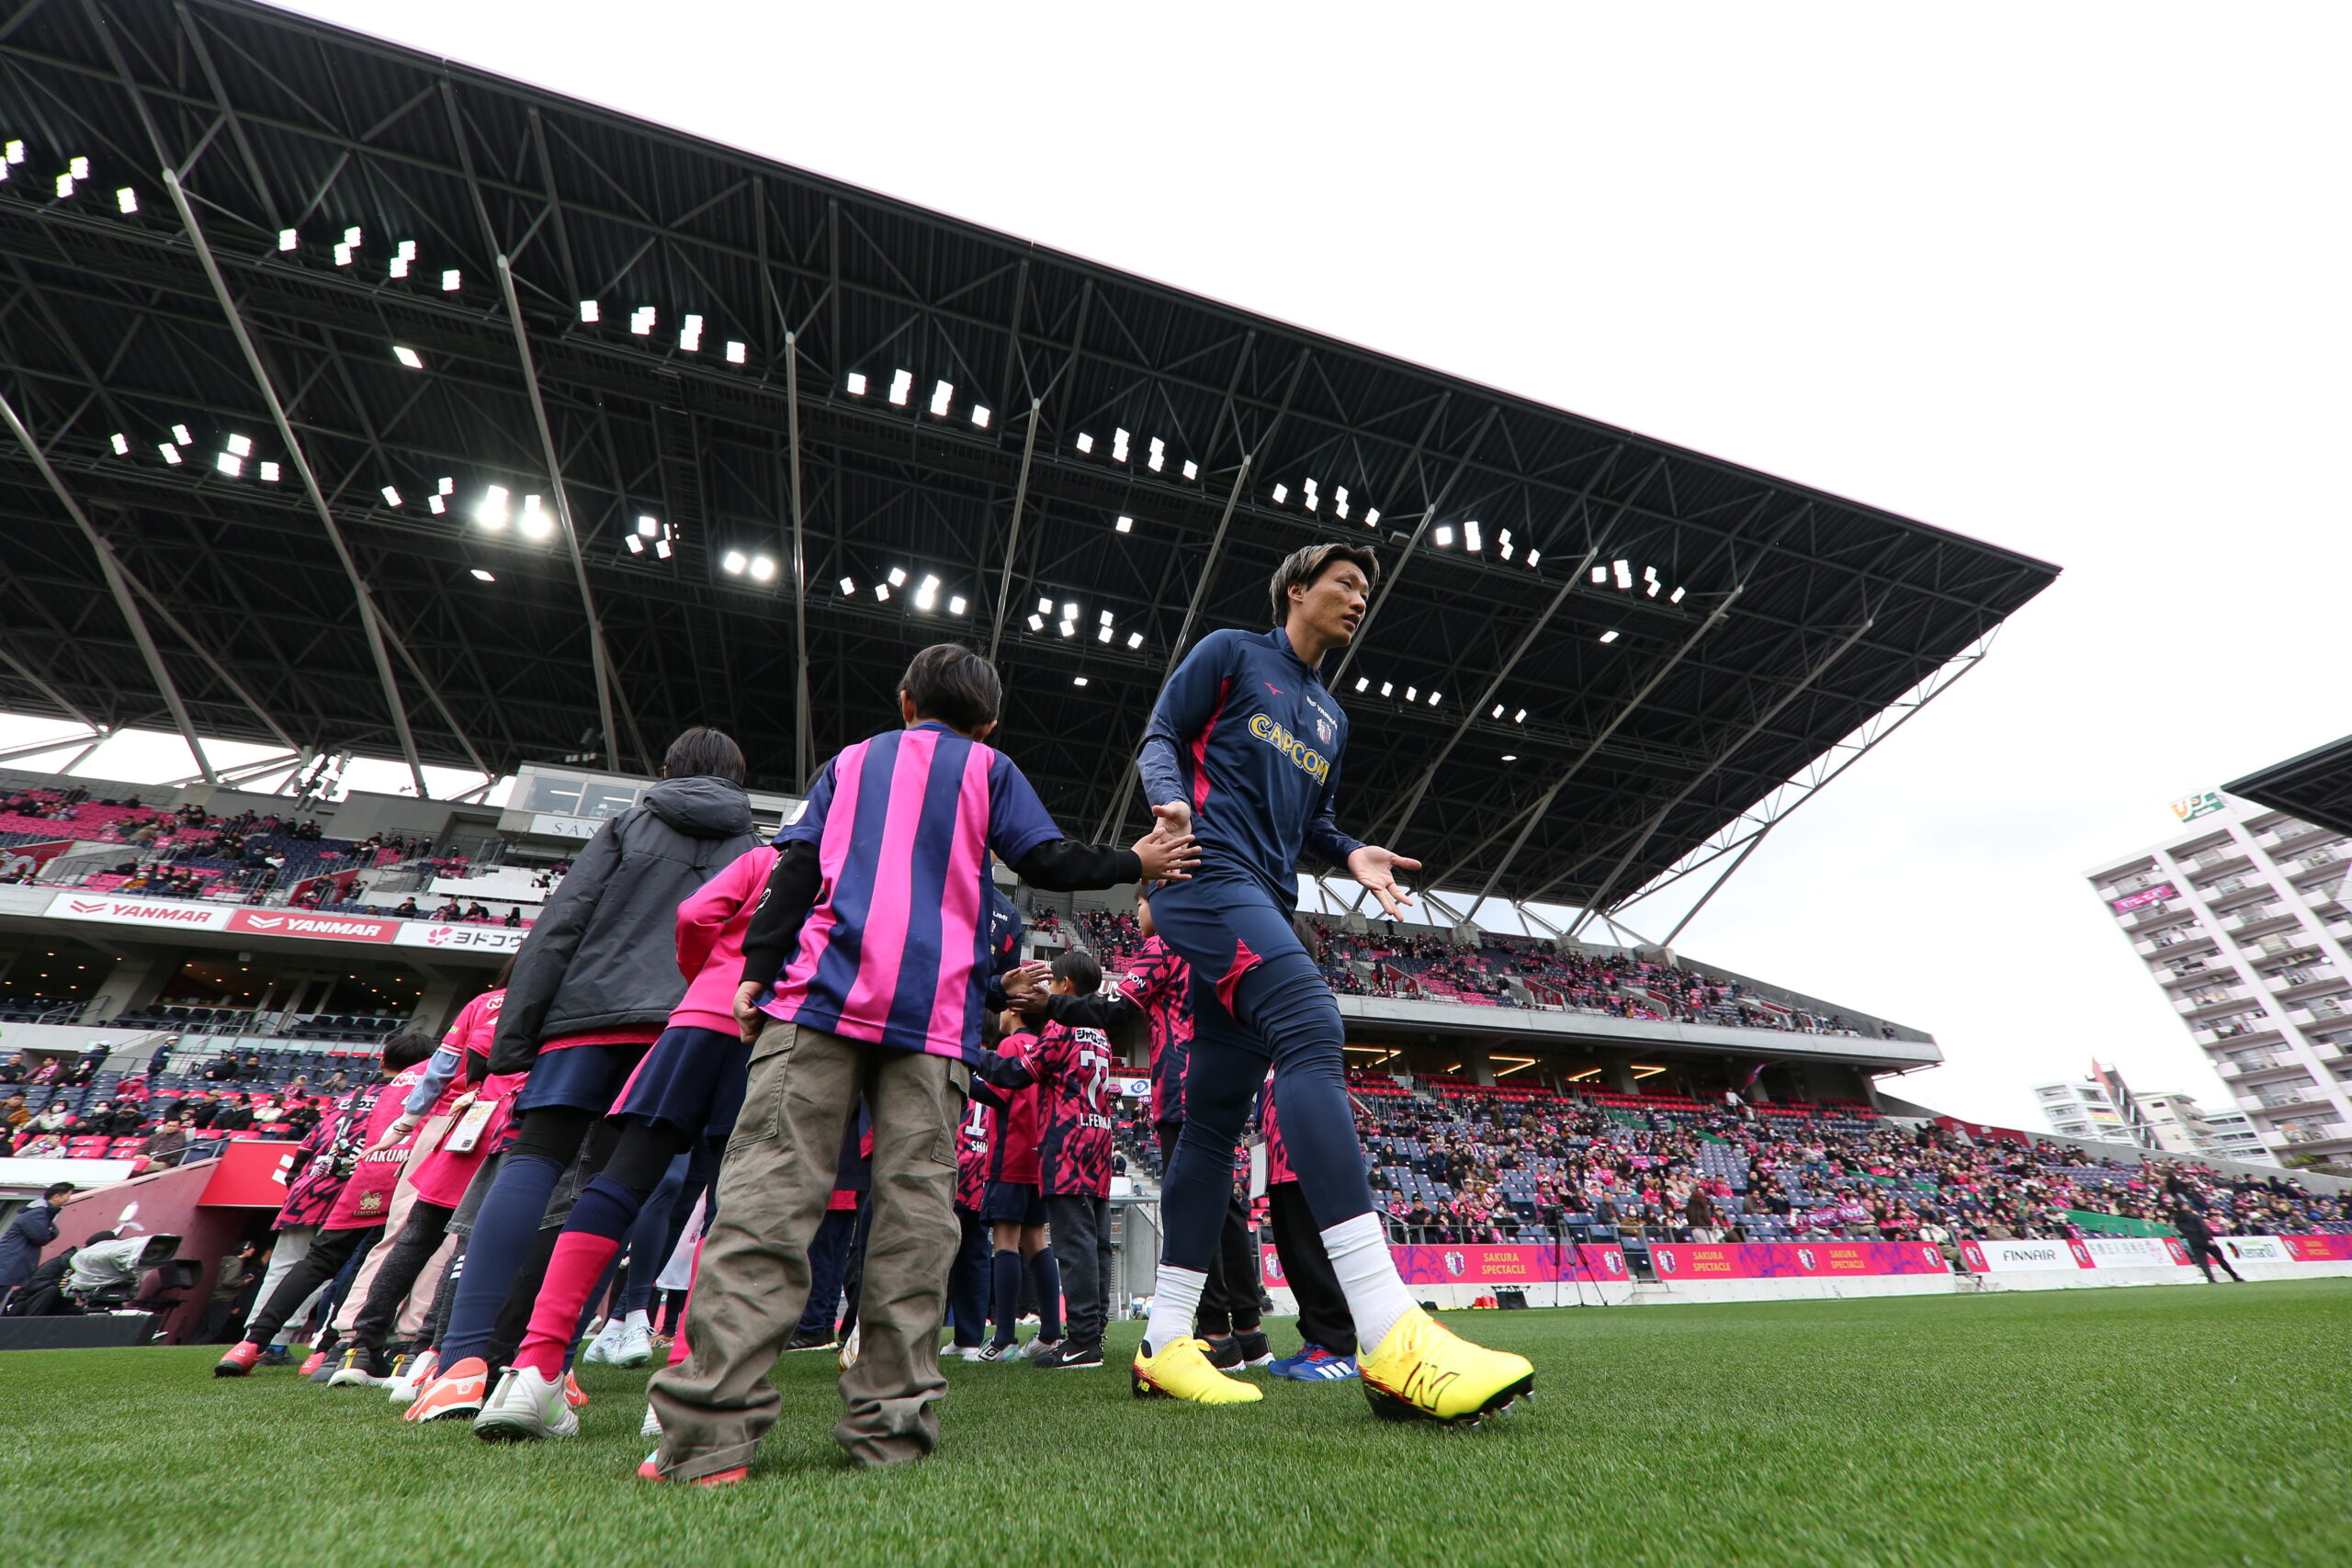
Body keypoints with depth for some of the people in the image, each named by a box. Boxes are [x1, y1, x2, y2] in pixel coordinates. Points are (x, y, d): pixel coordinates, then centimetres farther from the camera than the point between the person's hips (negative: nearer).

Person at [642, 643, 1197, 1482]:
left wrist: (759, 968, 9)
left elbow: (795, 868, 12)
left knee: (771, 1187, -3)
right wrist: (1134, 861, 18)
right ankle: (890, 1424, 2)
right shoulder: (989, 768, 15)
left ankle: (709, 1429, -8)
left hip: (822, 994, 2)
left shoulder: (850, 760, 22)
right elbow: (1048, 861, 5)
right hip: (934, 1011, -1)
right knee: (915, 1201, 0)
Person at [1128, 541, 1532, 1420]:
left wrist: (1352, 854, 7)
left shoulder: (1331, 718, 27)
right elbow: (1160, 738, 2)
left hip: (1265, 906, 8)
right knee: (1311, 1029, -28)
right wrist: (1171, 803, -19)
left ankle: (1165, 1343, 14)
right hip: (1208, 872, -8)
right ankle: (1392, 1339, -32)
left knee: (1215, 1114, 5)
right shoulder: (1230, 653, 9)